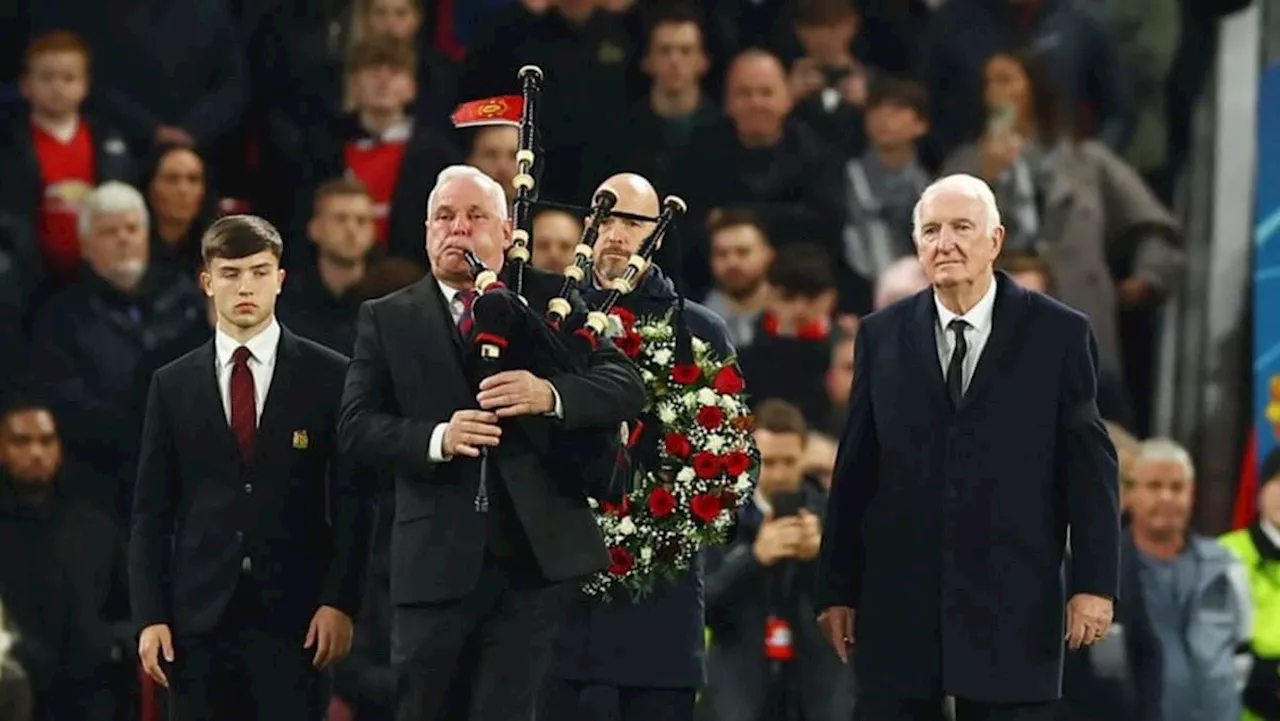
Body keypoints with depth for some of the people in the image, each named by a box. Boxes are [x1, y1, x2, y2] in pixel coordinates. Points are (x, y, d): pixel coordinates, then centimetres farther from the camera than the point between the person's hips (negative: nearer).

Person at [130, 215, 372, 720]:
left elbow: (352, 501, 2)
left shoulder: (329, 376, 4)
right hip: (200, 617, 2)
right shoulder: (173, 385, 10)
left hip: (294, 618, -2)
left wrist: (339, 602, -7)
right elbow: (151, 511, 9)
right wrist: (150, 616, 1)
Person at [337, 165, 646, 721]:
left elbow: (625, 385, -3)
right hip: (436, 560, 1)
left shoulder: (551, 301, 8)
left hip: (535, 553, -1)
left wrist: (551, 394, -23)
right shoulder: (387, 320, 10)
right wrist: (435, 439, -19)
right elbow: (357, 423, -1)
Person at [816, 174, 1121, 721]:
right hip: (898, 608, 2)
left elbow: (1089, 464, 1)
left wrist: (1094, 583, -5)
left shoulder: (1059, 335, 2)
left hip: (1010, 609, -2)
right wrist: (837, 590, 6)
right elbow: (855, 469, 8)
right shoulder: (882, 336, 8)